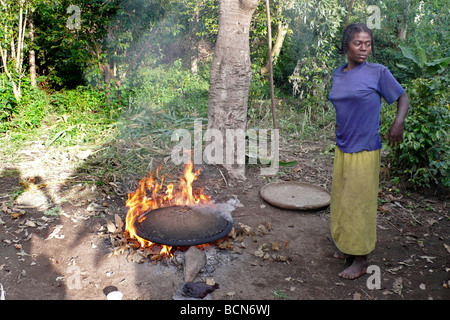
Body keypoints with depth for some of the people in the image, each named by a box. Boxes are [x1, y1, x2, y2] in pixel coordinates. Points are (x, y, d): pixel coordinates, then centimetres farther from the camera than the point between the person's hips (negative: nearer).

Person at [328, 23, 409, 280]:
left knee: (359, 203, 0)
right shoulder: (337, 74, 9)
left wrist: (398, 123, -18)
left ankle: (362, 260, 15)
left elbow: (403, 97, 0)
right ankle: (348, 246, 33)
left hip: (364, 150, -6)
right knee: (342, 200, 15)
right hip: (341, 149, 6)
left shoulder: (378, 72, -7)